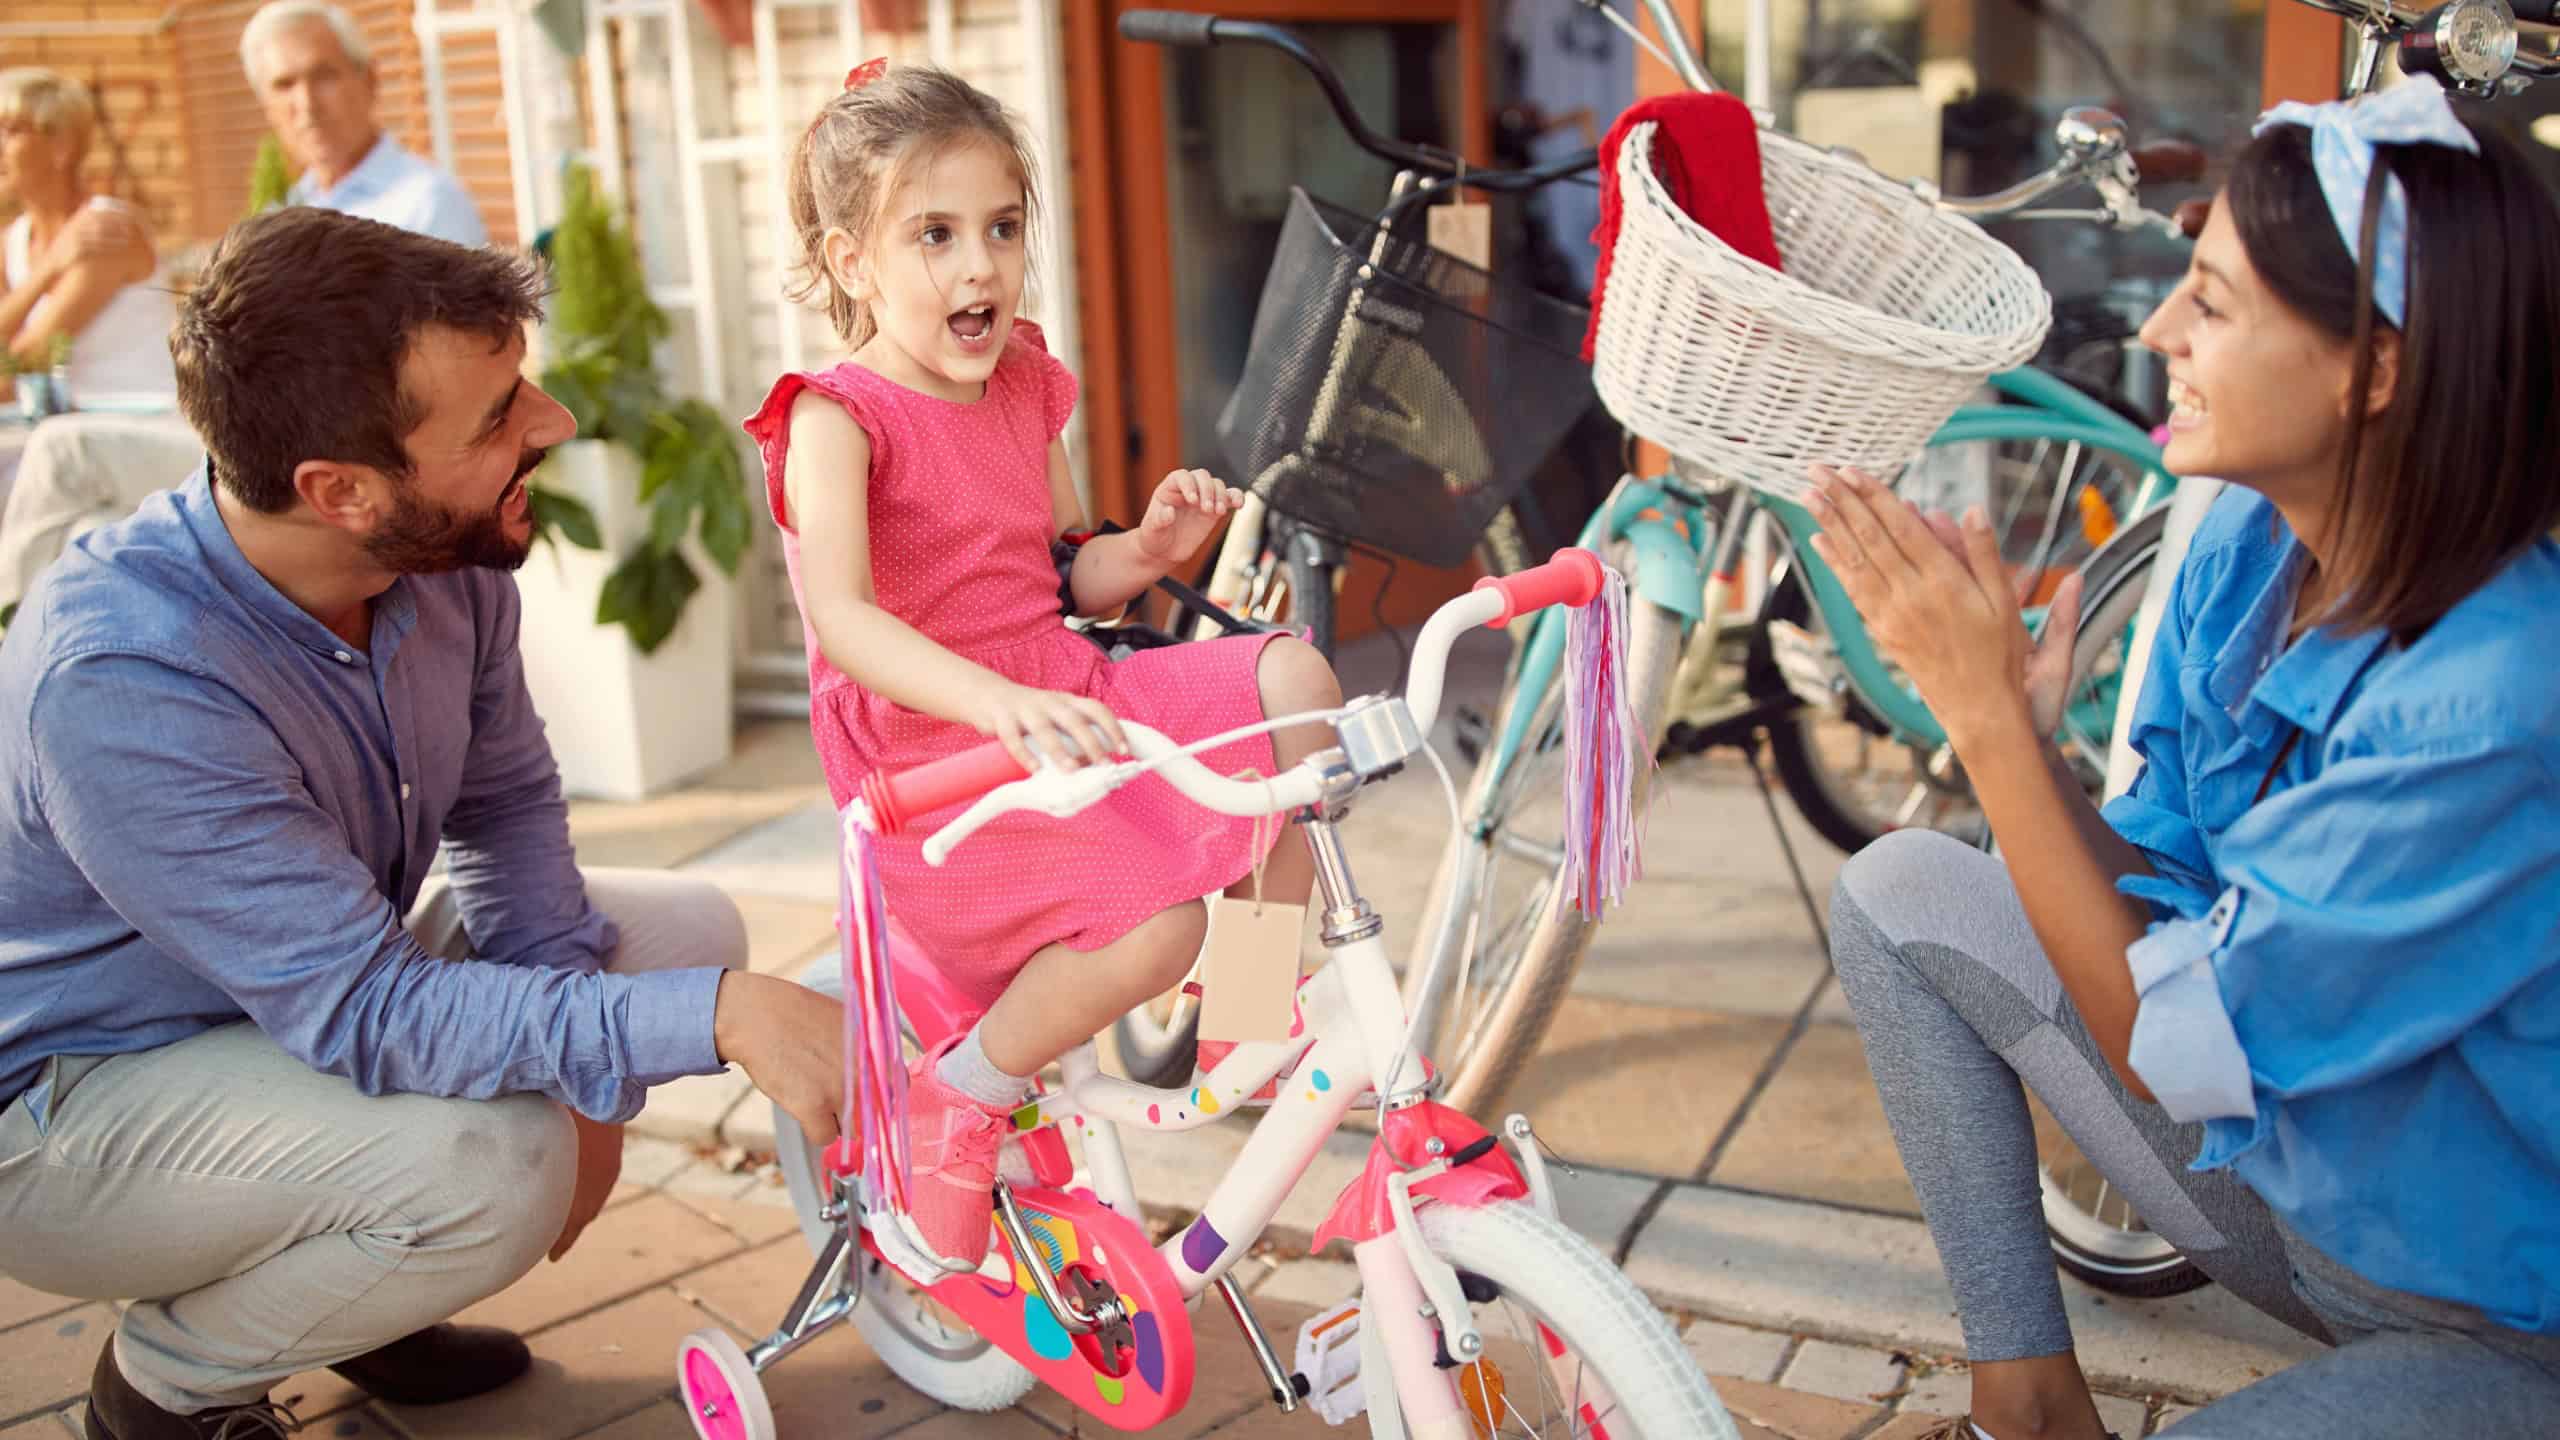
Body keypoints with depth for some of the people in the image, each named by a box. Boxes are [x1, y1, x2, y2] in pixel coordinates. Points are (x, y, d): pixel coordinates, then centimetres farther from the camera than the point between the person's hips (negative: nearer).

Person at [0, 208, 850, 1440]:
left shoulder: (450, 557, -13)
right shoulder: (119, 680, -36)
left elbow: (507, 803, 2)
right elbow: (369, 1013, -36)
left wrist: (584, 1072, -12)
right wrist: (719, 1019, -41)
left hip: (316, 979, 8)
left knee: (692, 929, -2)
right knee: (492, 1162, -32)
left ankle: (356, 1297, 11)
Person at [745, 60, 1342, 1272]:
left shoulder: (1028, 390, 10)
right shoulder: (835, 421, -13)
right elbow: (841, 617, -30)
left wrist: (1149, 547, -4)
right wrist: (1003, 704, -47)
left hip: (1059, 700, 7)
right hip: (926, 752, -7)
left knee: (1292, 676, -5)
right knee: (1153, 927, -26)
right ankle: (964, 1094, -2)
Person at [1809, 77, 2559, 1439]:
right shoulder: (2246, 549, -8)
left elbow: (2168, 1046, -27)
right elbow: (2162, 885, -2)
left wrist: (1986, 713, -28)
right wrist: (2021, 735, -20)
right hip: (2268, 1152, 8)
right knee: (1897, 892, -4)